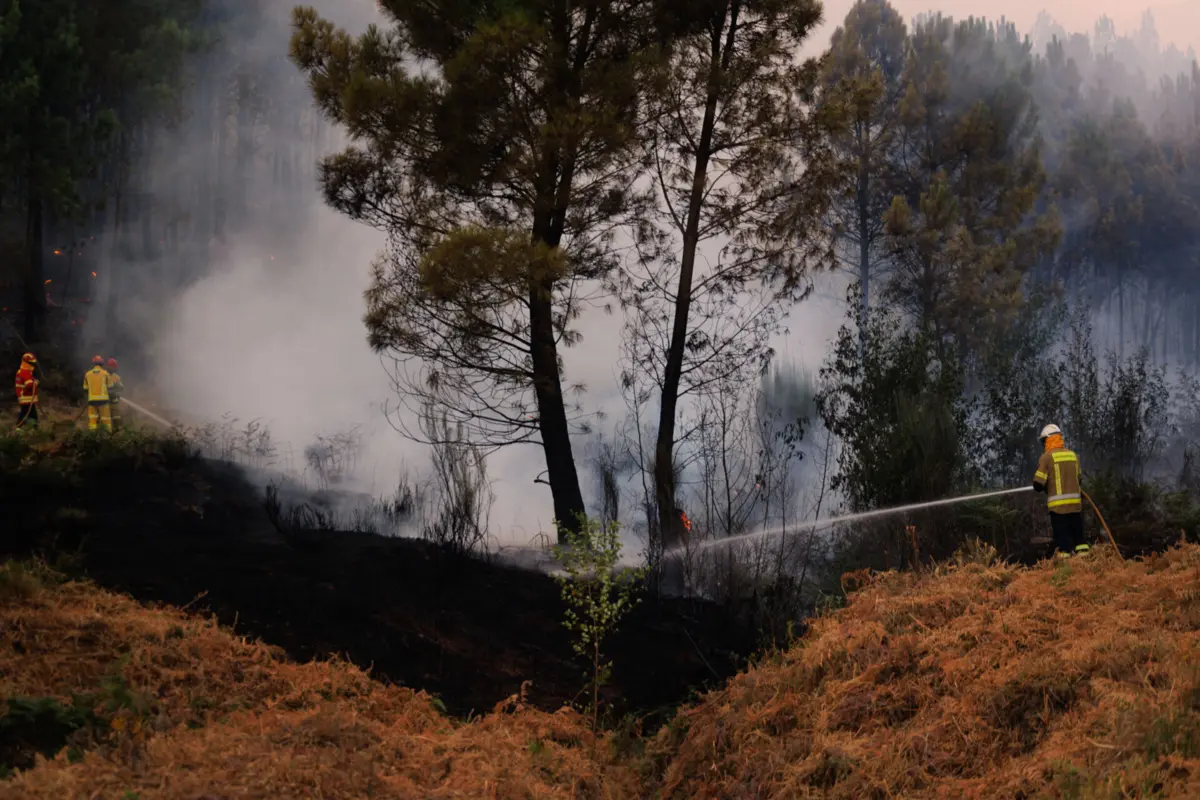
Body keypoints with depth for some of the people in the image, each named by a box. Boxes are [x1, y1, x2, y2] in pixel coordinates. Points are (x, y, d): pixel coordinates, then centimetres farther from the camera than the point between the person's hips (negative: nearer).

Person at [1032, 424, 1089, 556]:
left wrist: (1046, 486, 13)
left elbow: (1038, 485, -8)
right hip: (1076, 503, 5)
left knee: (1062, 538, -2)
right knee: (1078, 536, 12)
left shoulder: (1046, 457, -8)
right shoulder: (1073, 455, 9)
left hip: (1058, 505, -5)